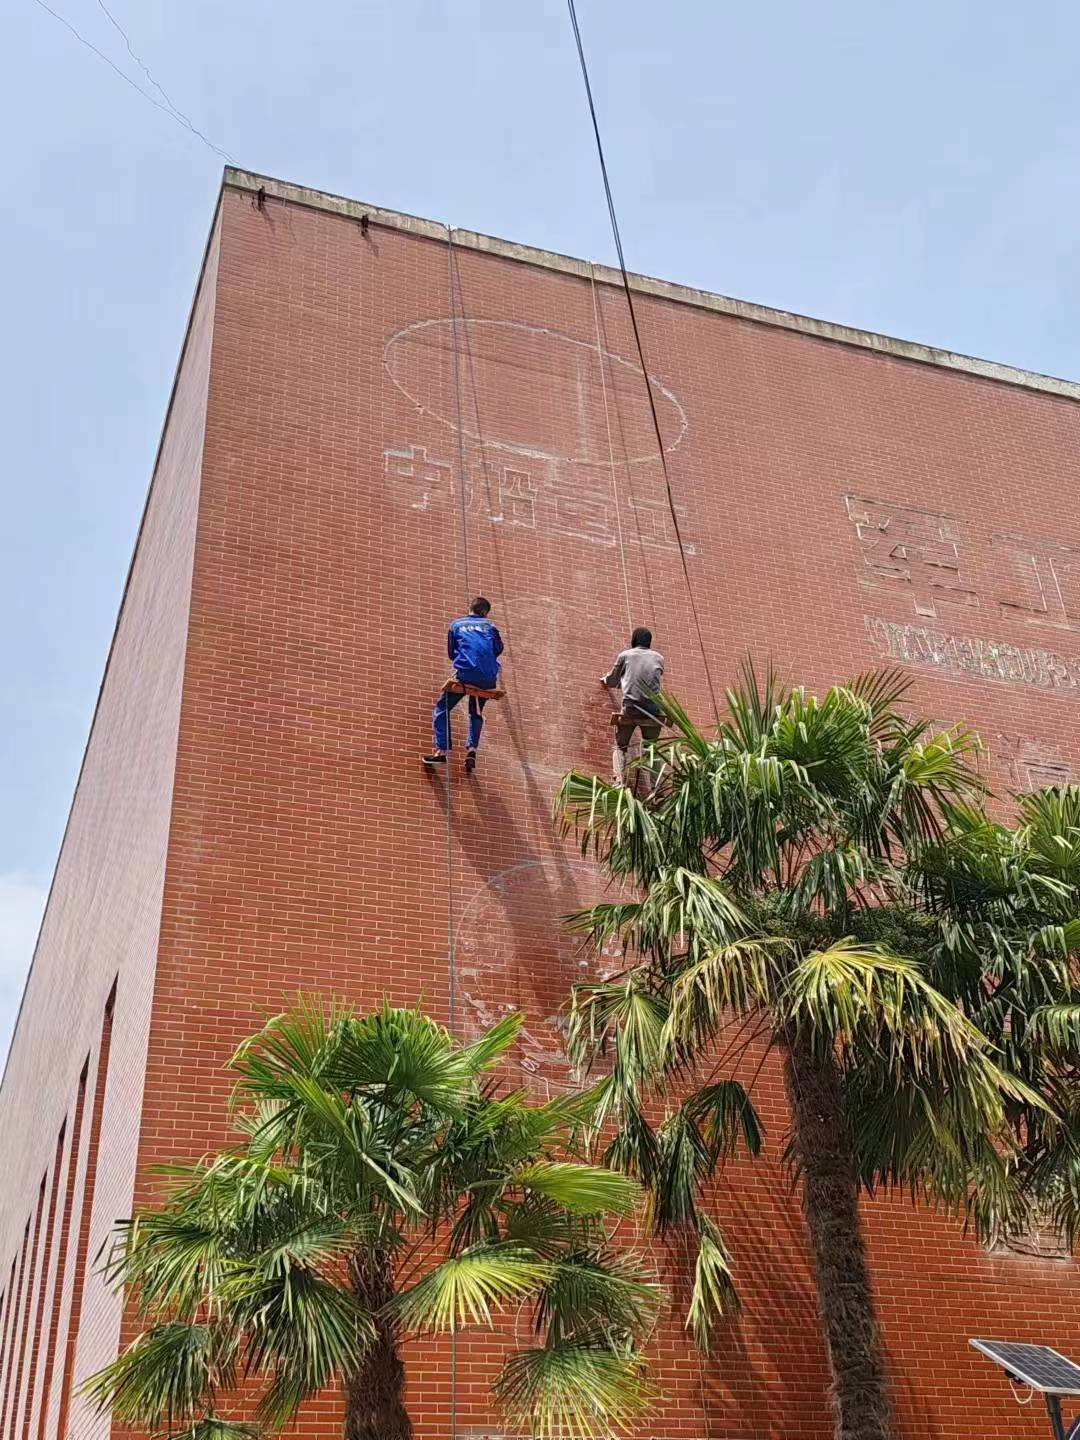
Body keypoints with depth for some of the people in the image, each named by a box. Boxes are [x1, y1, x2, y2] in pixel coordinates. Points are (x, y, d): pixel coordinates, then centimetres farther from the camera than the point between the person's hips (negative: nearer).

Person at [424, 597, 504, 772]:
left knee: (441, 708, 11)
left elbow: (451, 653, 19)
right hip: (488, 677, 2)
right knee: (476, 712, 24)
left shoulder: (456, 624, 14)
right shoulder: (490, 625, 16)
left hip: (465, 674, -2)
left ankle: (442, 750, -5)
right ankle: (472, 748, 4)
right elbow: (498, 649, 23)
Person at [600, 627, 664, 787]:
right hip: (653, 710, 2)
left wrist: (604, 680, 45)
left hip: (630, 709, -2)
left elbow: (612, 681, 20)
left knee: (620, 747, 11)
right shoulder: (658, 658, 14)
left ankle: (620, 782, -10)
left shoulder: (624, 655, 9)